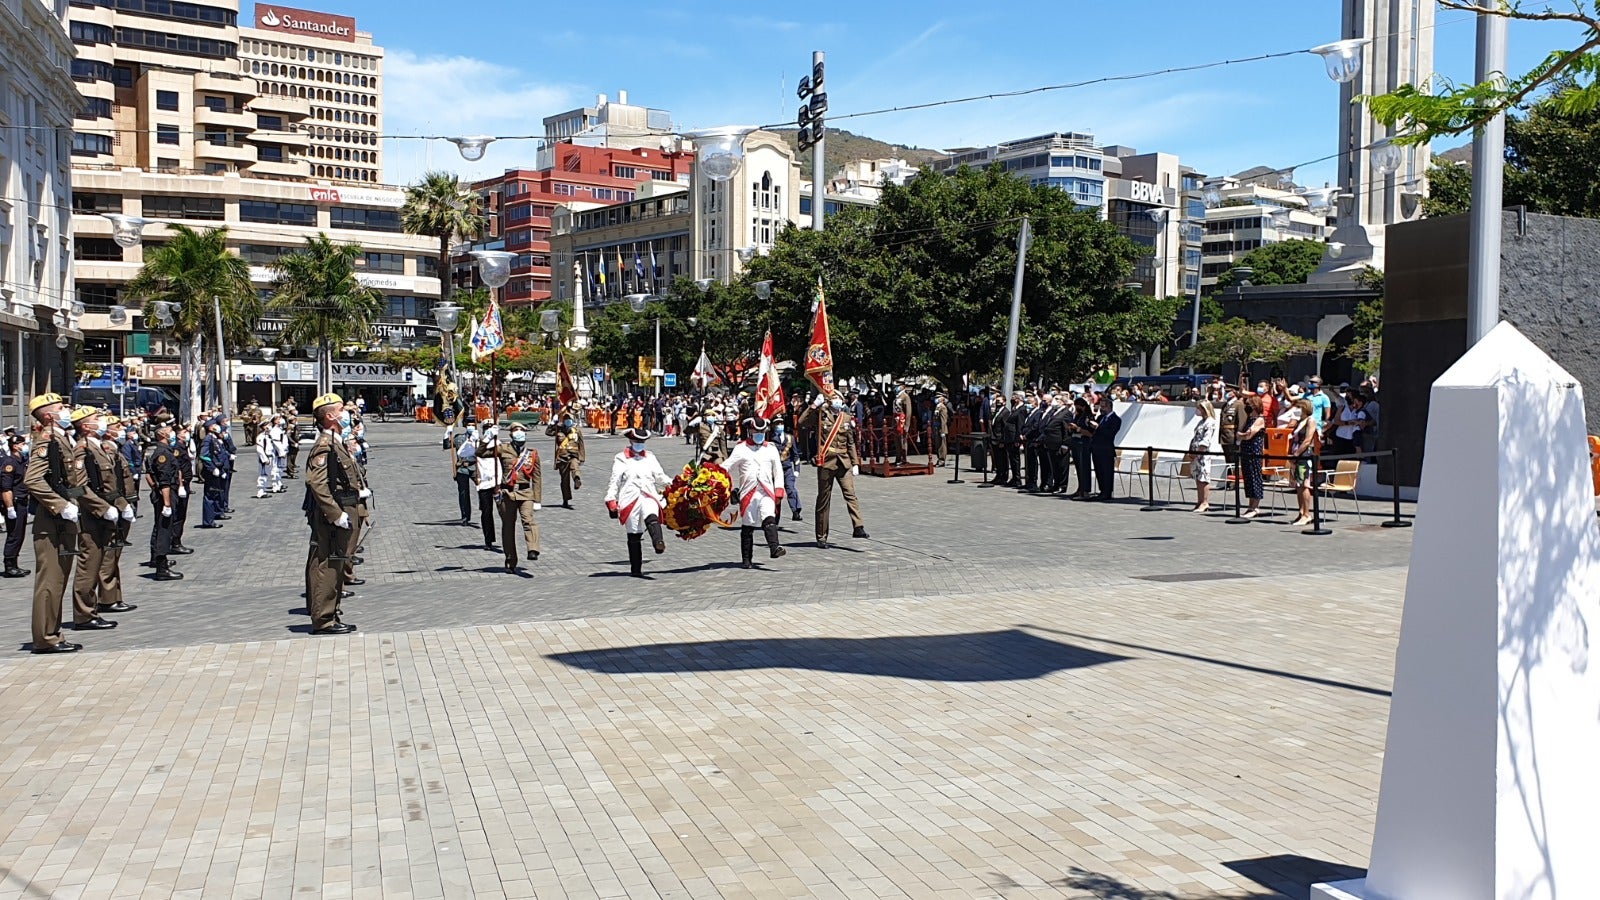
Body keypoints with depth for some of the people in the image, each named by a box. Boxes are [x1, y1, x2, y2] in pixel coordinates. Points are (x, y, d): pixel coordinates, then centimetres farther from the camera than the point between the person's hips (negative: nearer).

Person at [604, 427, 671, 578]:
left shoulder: (650, 457, 22)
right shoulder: (621, 459, 11)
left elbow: (660, 477, 20)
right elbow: (614, 482, 7)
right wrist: (611, 503, -1)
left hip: (649, 497, 1)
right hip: (630, 499, -1)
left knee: (652, 519, -33)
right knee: (634, 536, 2)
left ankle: (659, 543, -59)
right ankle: (636, 569, 10)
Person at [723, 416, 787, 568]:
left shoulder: (771, 449, 14)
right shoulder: (740, 449, 6)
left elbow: (778, 471, 17)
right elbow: (726, 467, -1)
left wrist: (779, 490, 7)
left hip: (766, 492, 1)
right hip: (748, 493, -1)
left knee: (769, 519, -21)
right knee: (747, 527, 4)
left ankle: (774, 548, -34)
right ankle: (746, 559, 12)